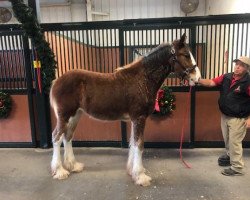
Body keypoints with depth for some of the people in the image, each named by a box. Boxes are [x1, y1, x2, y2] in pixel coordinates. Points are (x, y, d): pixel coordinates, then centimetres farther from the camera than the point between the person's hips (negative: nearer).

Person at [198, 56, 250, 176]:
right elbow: (211, 83, -6)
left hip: (238, 118, -6)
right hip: (224, 115, 6)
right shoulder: (226, 77, -4)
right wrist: (198, 80, -23)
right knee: (227, 140, 23)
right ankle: (230, 156, 47)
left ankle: (237, 168, 20)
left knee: (234, 142, 3)